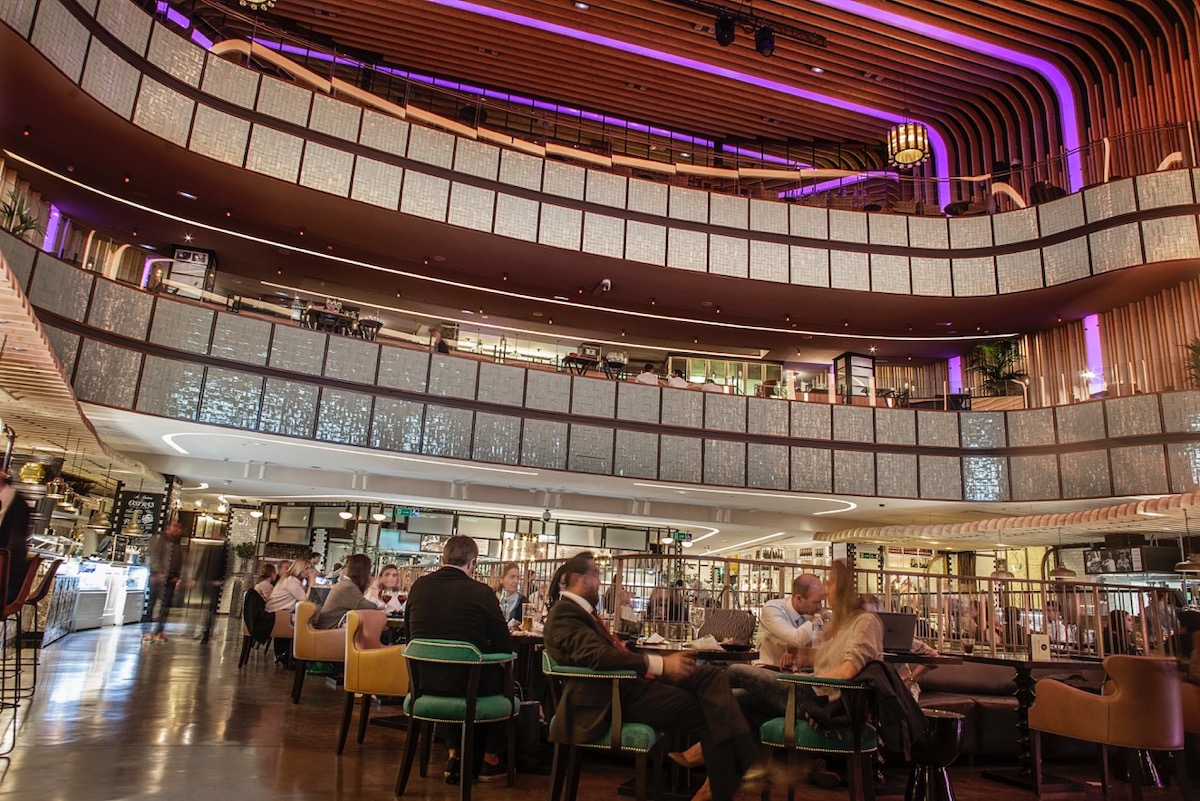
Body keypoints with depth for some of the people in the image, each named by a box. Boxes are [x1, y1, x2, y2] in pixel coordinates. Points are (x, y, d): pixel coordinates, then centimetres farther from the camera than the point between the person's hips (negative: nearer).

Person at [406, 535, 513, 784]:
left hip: (424, 679, 4)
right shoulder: (481, 592, -13)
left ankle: (454, 754, 34)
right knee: (505, 678, 25)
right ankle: (491, 759, 29)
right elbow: (505, 645, -6)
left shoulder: (419, 585, -1)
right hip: (467, 681, -4)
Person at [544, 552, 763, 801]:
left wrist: (663, 662, 3)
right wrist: (660, 664, -27)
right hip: (613, 695, -10)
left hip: (625, 682, 10)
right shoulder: (565, 612, -12)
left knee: (710, 675, -8)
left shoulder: (581, 610, 20)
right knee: (709, 713, -12)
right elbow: (597, 655, -27)